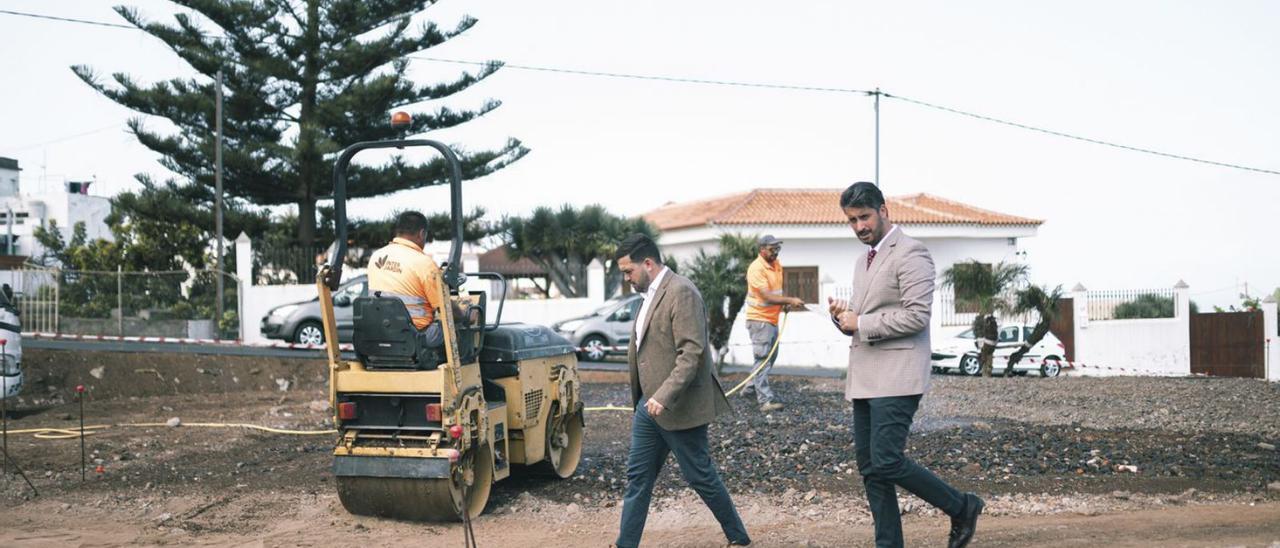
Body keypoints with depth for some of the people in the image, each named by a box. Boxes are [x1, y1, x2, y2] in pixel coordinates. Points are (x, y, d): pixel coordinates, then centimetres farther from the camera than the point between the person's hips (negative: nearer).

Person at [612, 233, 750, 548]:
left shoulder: (681, 292, -17)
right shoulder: (651, 294, 12)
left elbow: (692, 352, -25)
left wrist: (664, 396, -30)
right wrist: (646, 397, 18)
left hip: (677, 406, -9)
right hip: (649, 404, 9)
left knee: (700, 476, 3)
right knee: (638, 476, 10)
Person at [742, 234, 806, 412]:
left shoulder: (777, 265, 8)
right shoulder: (756, 269, -19)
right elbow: (767, 297, -26)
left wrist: (785, 303, 1)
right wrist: (790, 300, -33)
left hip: (773, 318, 9)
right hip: (759, 319, -9)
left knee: (771, 356, 16)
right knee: (763, 358, -10)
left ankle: (752, 388, 30)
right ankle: (765, 400, -11)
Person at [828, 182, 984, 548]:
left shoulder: (910, 253, -8)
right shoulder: (863, 261, 20)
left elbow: (917, 315, -18)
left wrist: (861, 323, -14)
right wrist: (842, 316, 3)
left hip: (896, 377, -9)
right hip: (864, 379, 9)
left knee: (886, 462, -14)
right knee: (870, 467, 6)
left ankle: (961, 507, 6)